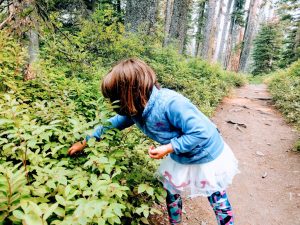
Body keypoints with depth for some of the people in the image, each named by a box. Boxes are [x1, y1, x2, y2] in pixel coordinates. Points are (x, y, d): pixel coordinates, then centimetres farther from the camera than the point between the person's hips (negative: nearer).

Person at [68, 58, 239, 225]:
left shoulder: (170, 103, -38)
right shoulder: (135, 109, -13)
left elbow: (201, 132, -32)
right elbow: (114, 123, 2)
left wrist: (169, 148, -31)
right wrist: (85, 142, 8)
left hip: (208, 157, -6)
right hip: (180, 159, 7)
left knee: (219, 202, 14)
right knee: (172, 192, 22)